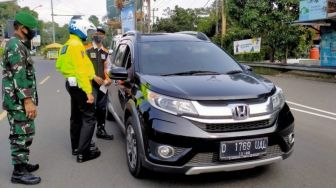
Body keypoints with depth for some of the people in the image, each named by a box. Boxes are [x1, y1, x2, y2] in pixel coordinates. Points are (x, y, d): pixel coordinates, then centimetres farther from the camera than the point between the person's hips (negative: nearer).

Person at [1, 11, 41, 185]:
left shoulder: (18, 45, 18)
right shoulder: (15, 45, -15)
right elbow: (19, 76, -22)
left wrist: (28, 99, 25)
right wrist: (28, 100, -24)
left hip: (19, 100, 10)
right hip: (19, 101, -10)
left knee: (22, 134, 17)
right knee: (22, 135, -4)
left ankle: (22, 164, 28)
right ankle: (19, 172, 4)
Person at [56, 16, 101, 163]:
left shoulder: (67, 45, 14)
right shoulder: (77, 45, -18)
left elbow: (60, 65, 18)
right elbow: (81, 71, -25)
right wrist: (89, 92, -26)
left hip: (71, 84, 10)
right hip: (79, 85, -10)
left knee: (76, 117, 19)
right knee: (89, 119, -6)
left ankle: (76, 147, 29)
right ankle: (83, 152, -6)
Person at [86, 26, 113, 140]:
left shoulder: (105, 52, 15)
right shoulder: (87, 50, -5)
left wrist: (107, 79, 4)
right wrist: (94, 77, -15)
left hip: (102, 84, 6)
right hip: (90, 83, -6)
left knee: (102, 108, 12)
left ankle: (101, 130, 24)